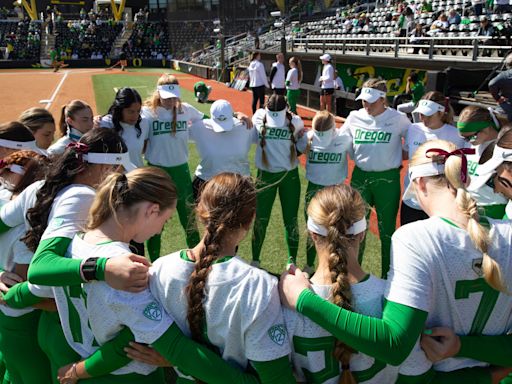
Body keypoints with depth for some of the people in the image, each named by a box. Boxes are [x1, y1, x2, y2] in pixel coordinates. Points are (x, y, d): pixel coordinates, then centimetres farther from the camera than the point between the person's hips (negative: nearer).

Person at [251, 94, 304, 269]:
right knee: (261, 220, 9)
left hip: (290, 175, 0)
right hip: (266, 175, 0)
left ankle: (292, 261, 23)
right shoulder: (259, 117, -11)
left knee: (291, 220, 7)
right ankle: (255, 260, 27)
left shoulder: (295, 122, -9)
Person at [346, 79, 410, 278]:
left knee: (387, 230, 8)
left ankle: (387, 276, 25)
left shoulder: (398, 119, -9)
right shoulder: (354, 117, -2)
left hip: (388, 179, -2)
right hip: (360, 176, 3)